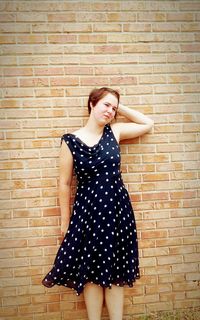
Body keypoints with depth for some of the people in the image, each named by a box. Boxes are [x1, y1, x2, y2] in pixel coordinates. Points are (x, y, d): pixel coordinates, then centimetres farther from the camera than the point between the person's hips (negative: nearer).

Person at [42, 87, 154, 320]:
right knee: (91, 270, 9)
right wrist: (65, 220, 1)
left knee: (116, 270, 12)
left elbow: (148, 123, 15)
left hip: (118, 208, 2)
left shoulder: (114, 131, 2)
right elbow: (64, 183, -2)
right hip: (87, 210, -2)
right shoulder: (70, 141, -6)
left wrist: (120, 108, 7)